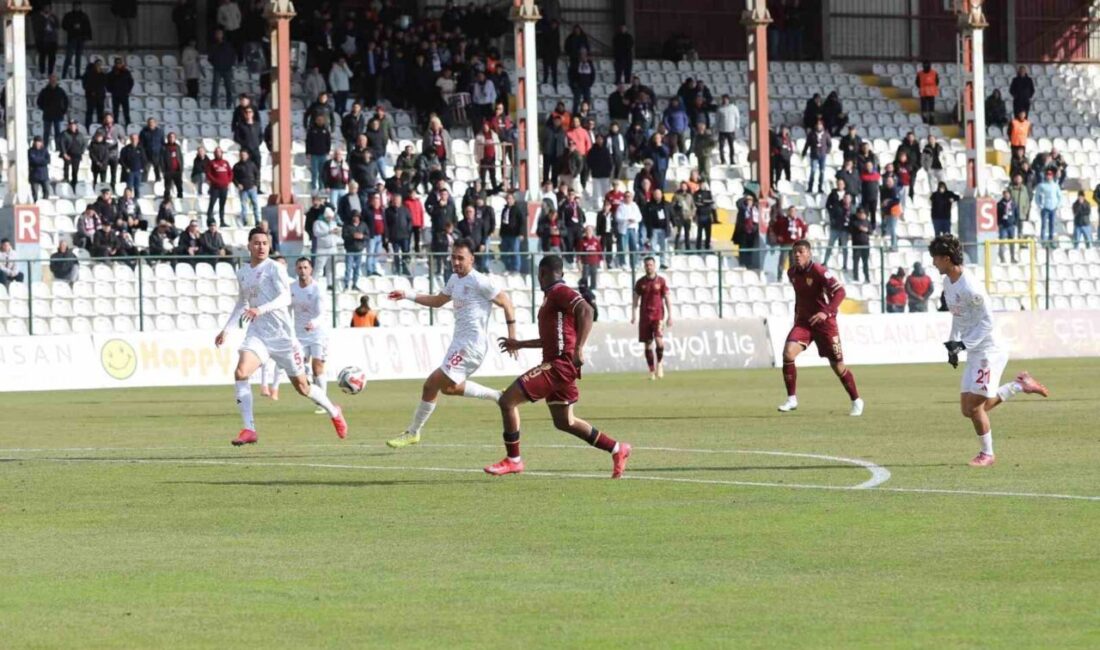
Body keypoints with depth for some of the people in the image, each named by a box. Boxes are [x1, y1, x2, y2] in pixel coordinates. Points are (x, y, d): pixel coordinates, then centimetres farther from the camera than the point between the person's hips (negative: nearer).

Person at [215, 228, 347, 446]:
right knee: (240, 372, -21)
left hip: (281, 334, -4)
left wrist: (260, 309, -36)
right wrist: (225, 329, 20)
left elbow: (285, 298, -21)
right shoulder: (242, 273, 10)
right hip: (257, 333, 4)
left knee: (301, 386, 6)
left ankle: (333, 412, 34)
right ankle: (248, 429, -18)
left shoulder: (274, 268, -8)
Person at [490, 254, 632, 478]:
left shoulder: (559, 292, -9)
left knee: (507, 400, -10)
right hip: (559, 365, 10)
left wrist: (579, 348, -32)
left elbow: (586, 310, -26)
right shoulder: (553, 295, 22)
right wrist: (520, 344, 36)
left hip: (560, 363, -10)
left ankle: (513, 459, -5)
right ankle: (617, 449, 20)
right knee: (564, 422, 17)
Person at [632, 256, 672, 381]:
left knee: (659, 340, -20)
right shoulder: (640, 282, 6)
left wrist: (670, 316, -1)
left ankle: (660, 362, 3)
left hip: (658, 315, -2)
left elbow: (667, 299, 4)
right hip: (644, 316, 2)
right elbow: (636, 300, 11)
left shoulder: (661, 281, 2)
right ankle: (652, 371, 10)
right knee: (648, 344, 3)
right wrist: (634, 315, 3)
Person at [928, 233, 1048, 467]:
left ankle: (987, 454, 10)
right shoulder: (948, 282, 7)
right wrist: (953, 345, 15)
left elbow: (987, 322, -19)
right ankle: (1020, 385, 21)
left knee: (974, 406, -8)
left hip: (988, 350, -9)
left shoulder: (970, 288, -23)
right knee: (968, 409, 8)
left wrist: (963, 343, -23)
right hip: (973, 352, 9)